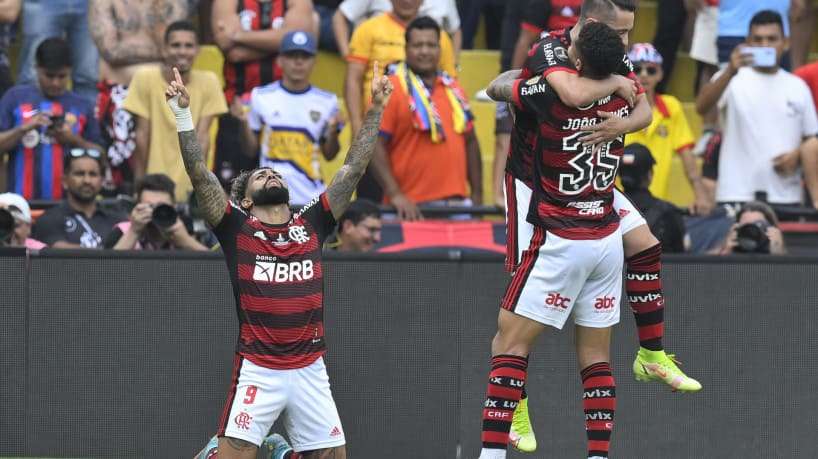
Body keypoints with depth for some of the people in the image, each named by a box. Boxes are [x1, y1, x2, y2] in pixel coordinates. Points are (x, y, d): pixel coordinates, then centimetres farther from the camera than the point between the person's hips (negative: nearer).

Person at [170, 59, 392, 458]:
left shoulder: (311, 226, 9)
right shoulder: (237, 228, 2)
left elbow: (353, 170, 9)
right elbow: (199, 173, -6)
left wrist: (375, 109, 6)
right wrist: (182, 114, -14)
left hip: (310, 371, 4)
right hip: (257, 371, -4)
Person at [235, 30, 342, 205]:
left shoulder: (326, 102, 5)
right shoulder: (262, 97, 3)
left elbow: (329, 155, 11)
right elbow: (251, 150, 8)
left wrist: (333, 132, -8)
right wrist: (244, 124, -9)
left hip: (311, 198, 1)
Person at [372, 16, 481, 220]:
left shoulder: (453, 90, 15)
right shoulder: (391, 90, -3)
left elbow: (470, 142, 21)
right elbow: (375, 146, -9)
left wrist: (477, 195, 14)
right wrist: (395, 195, -18)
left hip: (457, 203, 5)